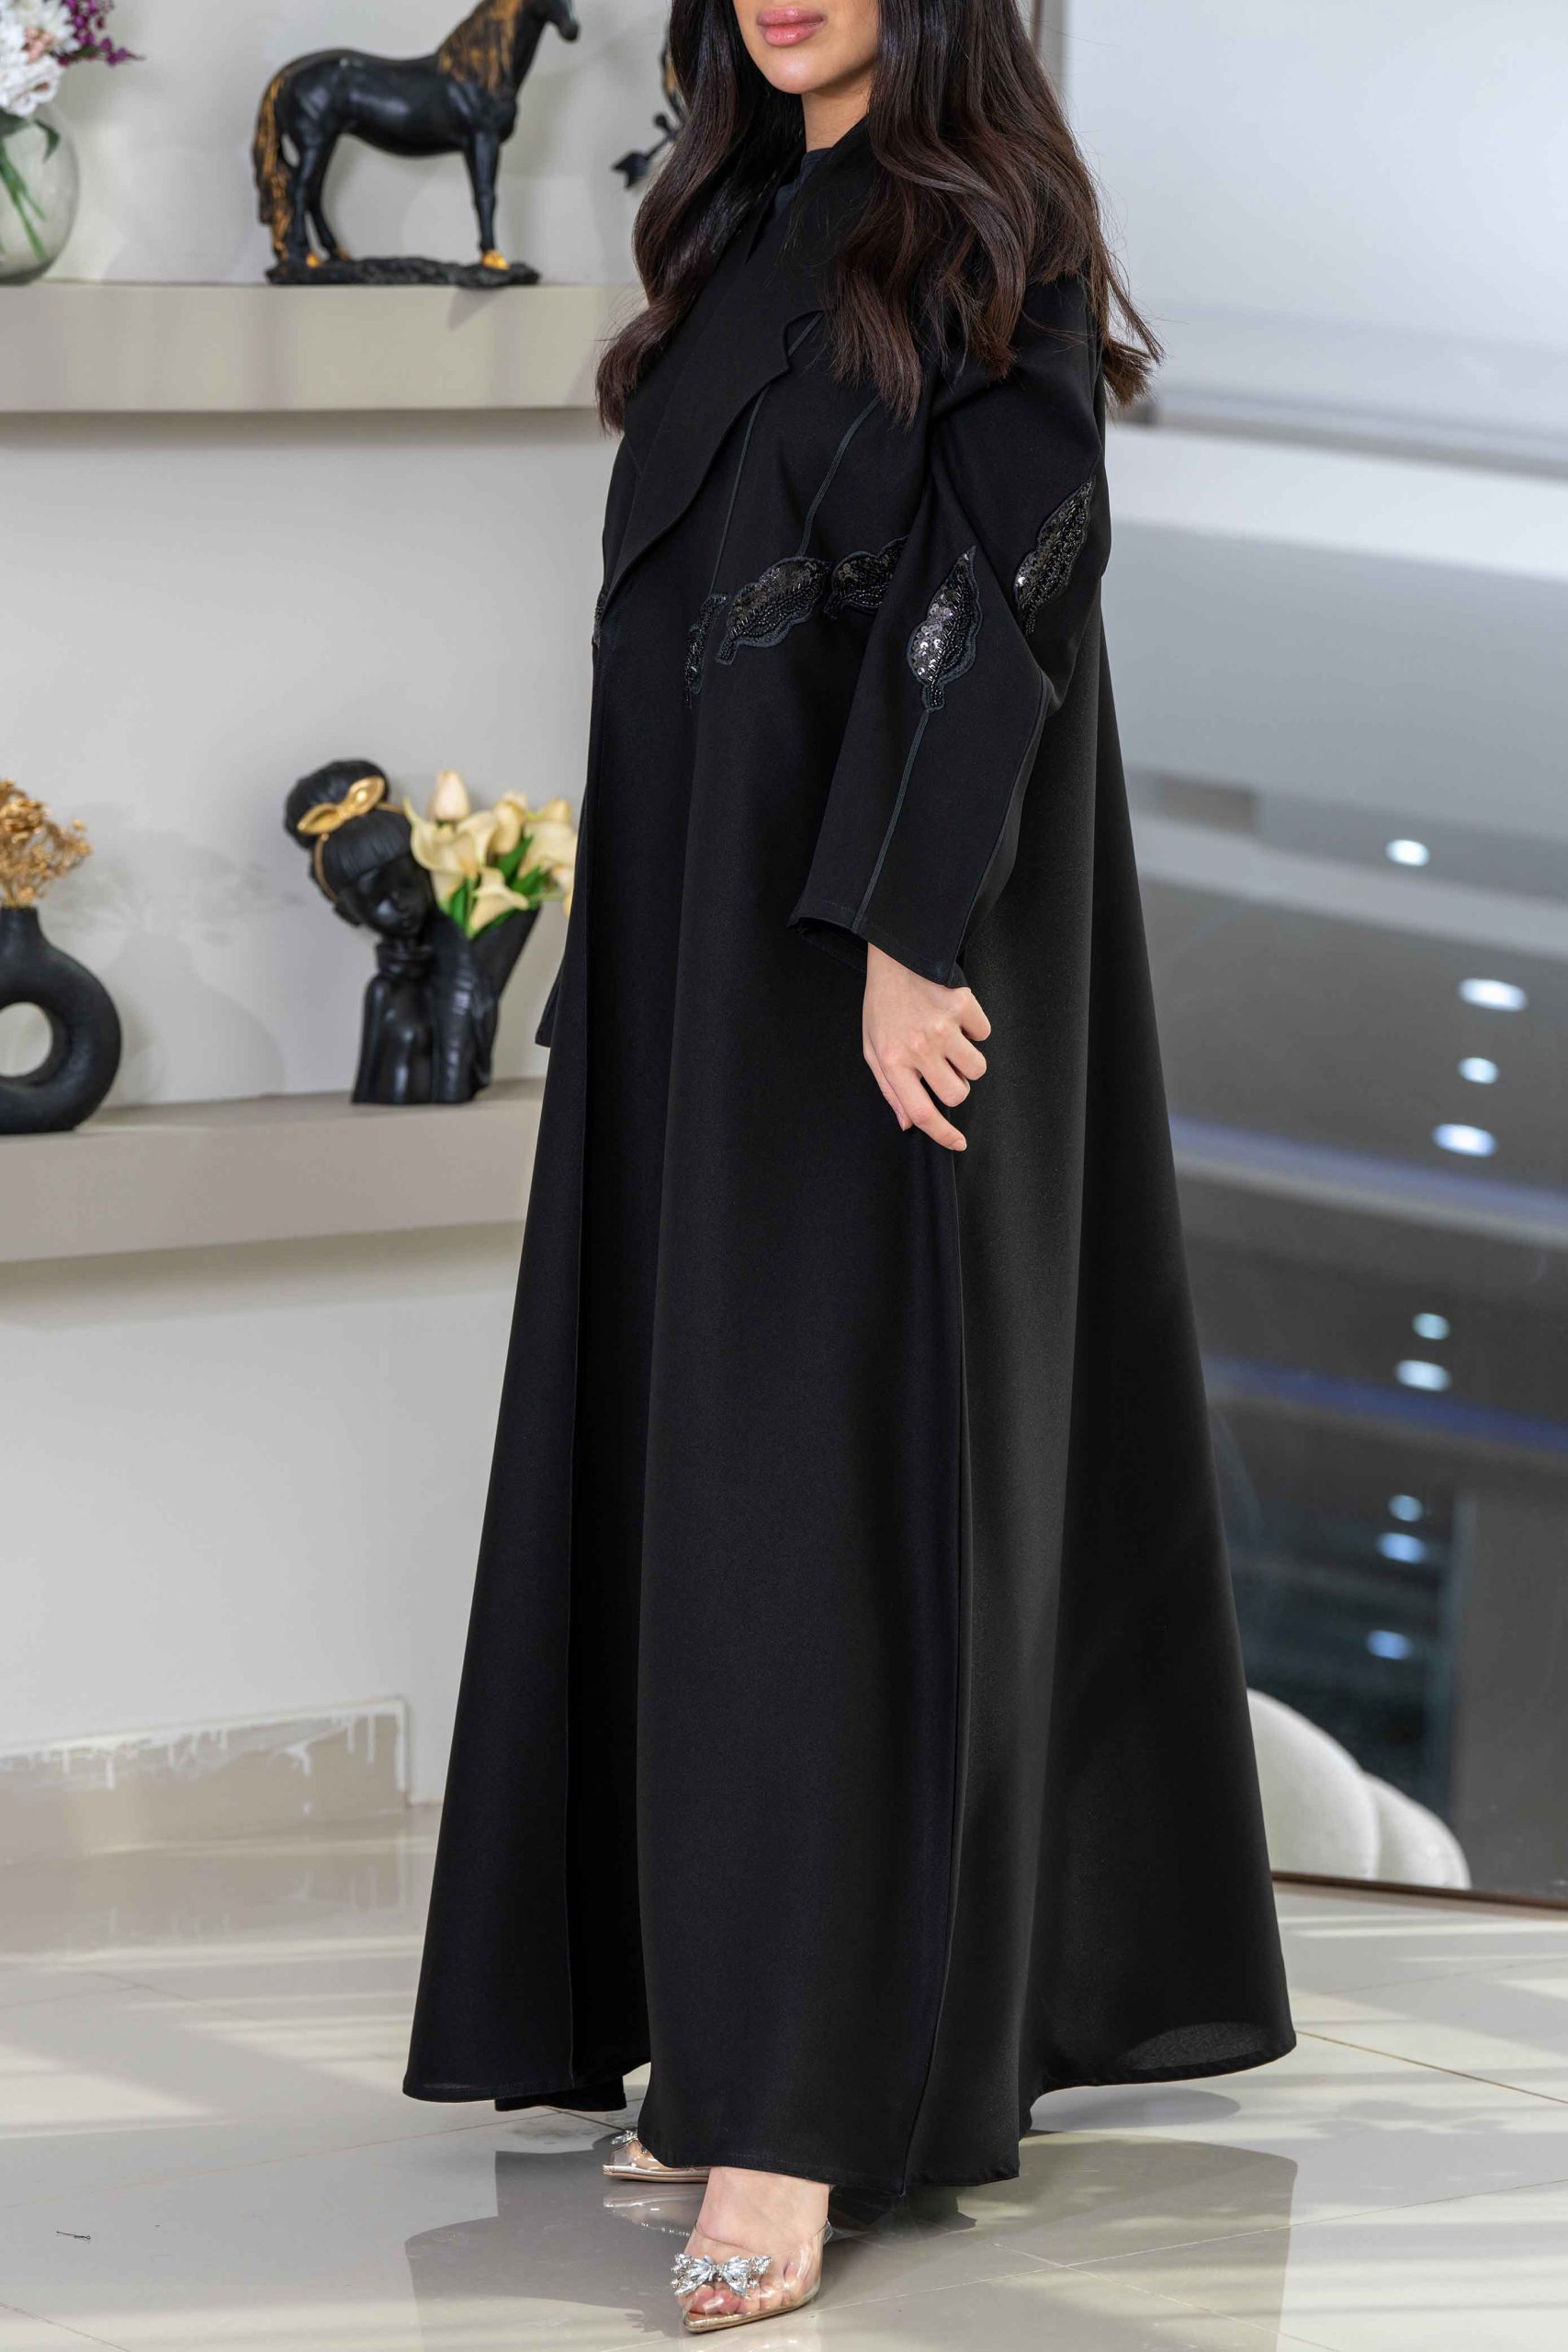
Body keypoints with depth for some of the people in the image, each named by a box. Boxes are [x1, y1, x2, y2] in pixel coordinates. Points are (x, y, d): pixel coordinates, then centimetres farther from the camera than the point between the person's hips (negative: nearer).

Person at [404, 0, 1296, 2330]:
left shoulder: (991, 234, -8)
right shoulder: (745, 226, 15)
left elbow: (1006, 574, -17)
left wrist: (904, 924, -25)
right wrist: (626, 956, 15)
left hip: (884, 912, -8)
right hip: (700, 913, 8)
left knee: (833, 1447, -12)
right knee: (693, 1430, 8)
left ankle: (800, 2113, -13)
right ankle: (740, 2026, 16)